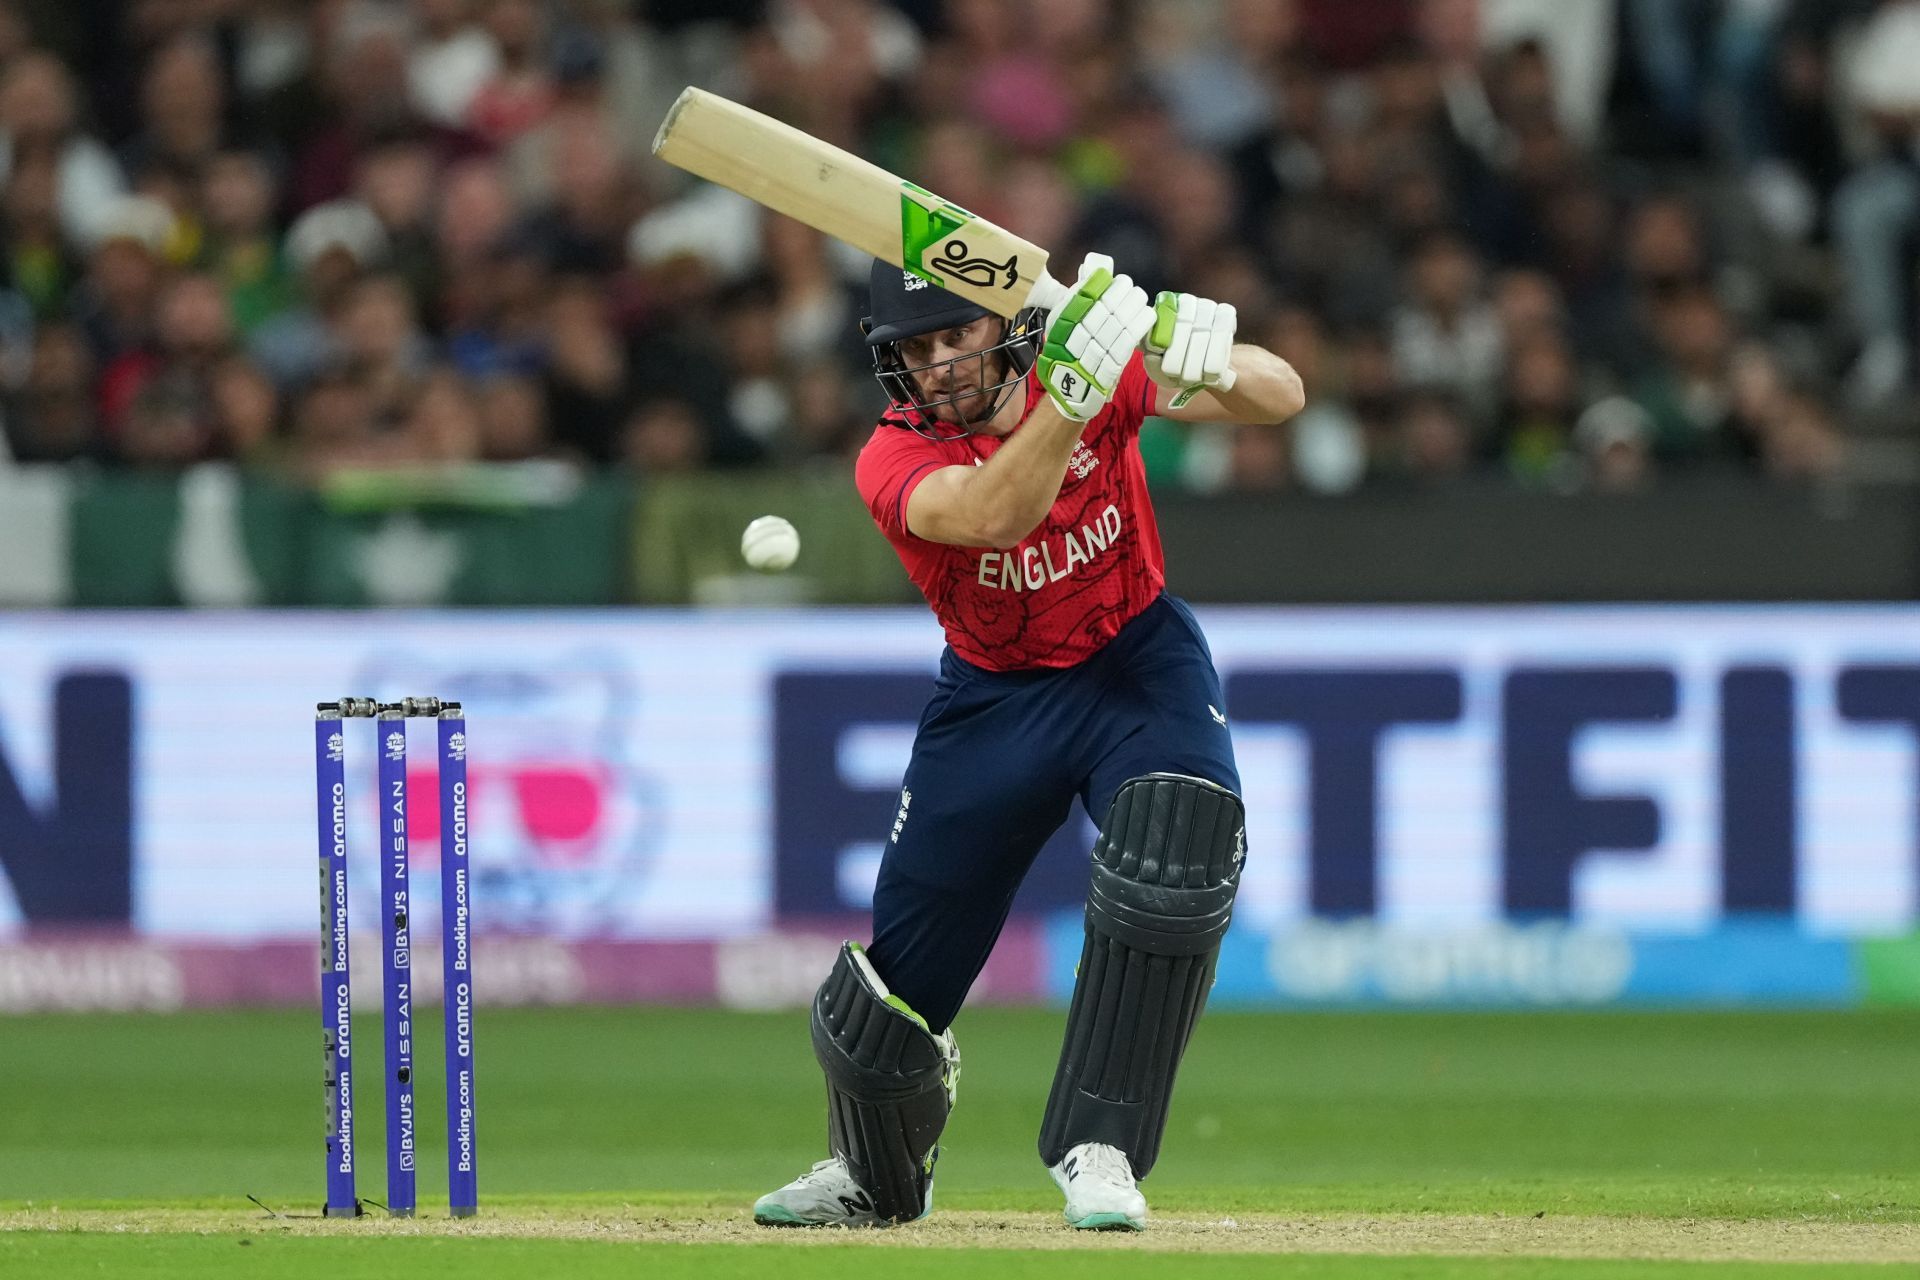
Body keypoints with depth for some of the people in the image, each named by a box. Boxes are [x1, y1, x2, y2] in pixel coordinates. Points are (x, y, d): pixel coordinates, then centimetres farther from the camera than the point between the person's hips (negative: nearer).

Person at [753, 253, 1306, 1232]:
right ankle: (874, 1176, 36)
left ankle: (1096, 1149, -21)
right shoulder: (894, 459, -21)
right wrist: (1074, 388, -57)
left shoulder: (1097, 355, -17)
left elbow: (1281, 397, -25)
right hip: (996, 697, 0)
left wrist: (1208, 362, -48)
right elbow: (995, 514, -43)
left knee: (1176, 854, -31)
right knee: (896, 976, 3)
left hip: (1137, 664, 0)